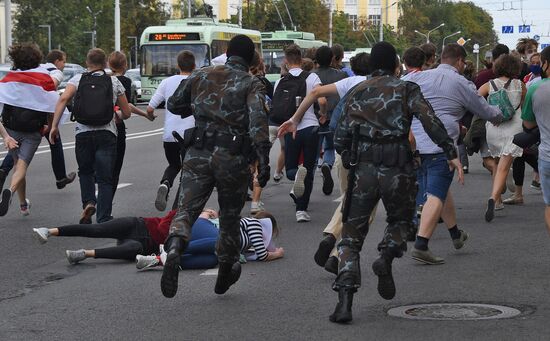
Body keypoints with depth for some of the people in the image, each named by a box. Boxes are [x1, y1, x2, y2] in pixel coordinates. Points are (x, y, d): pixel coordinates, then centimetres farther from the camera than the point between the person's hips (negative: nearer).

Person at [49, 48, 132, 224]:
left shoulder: (78, 79, 8)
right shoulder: (114, 82, 9)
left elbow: (63, 99, -9)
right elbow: (126, 113, 12)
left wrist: (54, 125, -8)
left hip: (83, 133, 1)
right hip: (106, 134, -1)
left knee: (85, 172, 22)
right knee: (105, 179, 4)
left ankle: (88, 202, 0)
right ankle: (103, 219, -4)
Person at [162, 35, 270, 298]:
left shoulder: (201, 76, 11)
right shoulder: (251, 84, 0)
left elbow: (174, 105, 21)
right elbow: (258, 121, -17)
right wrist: (263, 160, -22)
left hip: (198, 155, 2)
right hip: (233, 158, -1)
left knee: (186, 210, -4)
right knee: (230, 217, 16)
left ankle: (174, 248, -35)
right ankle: (225, 272, 28)